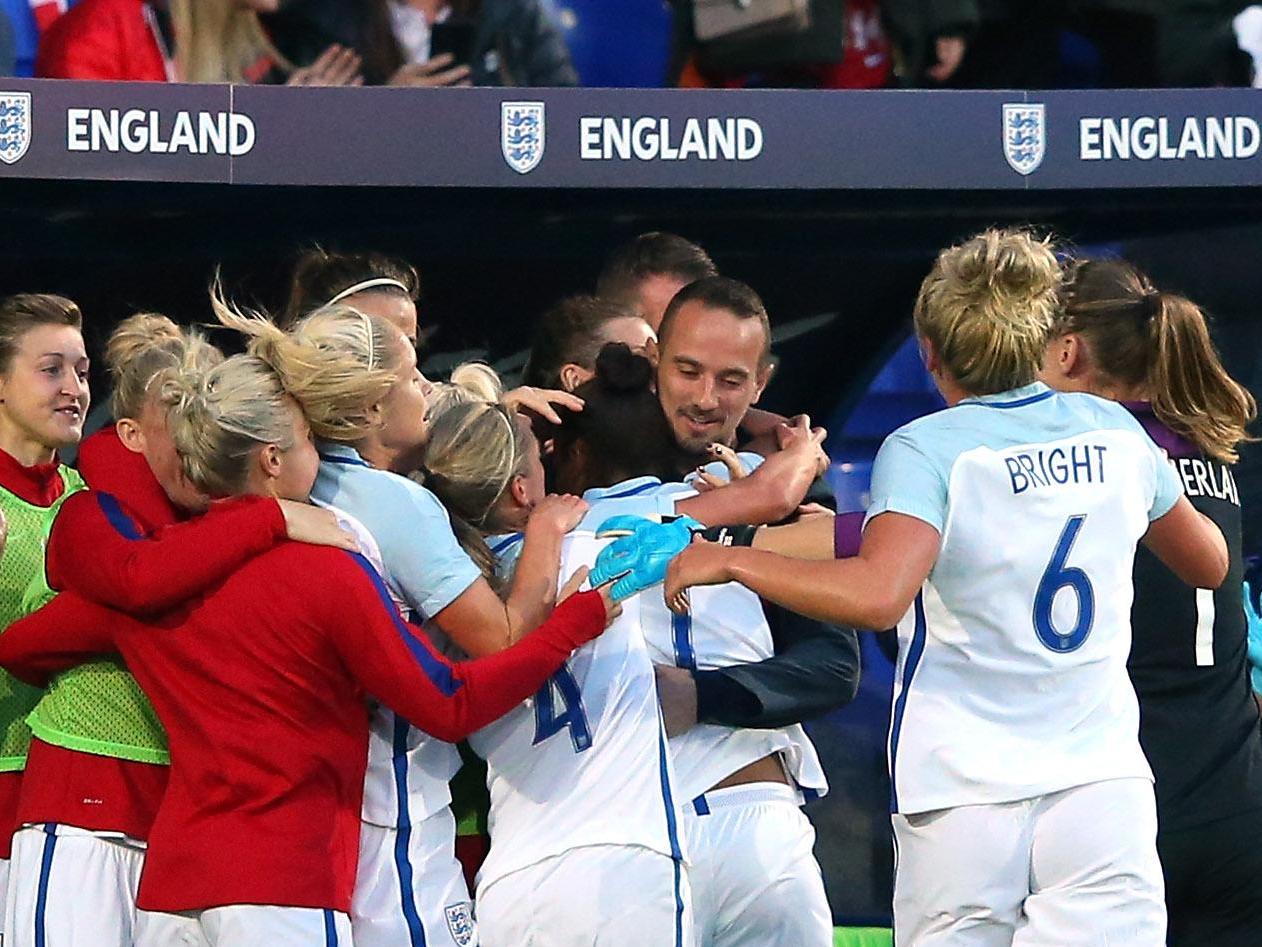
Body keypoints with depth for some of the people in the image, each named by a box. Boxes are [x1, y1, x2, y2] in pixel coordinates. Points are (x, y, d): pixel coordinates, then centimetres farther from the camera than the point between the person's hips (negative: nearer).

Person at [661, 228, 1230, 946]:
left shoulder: (926, 449, -7)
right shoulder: (1115, 431, 7)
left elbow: (879, 595, -25)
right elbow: (1211, 562, 23)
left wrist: (728, 560, -15)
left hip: (963, 789, -3)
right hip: (1102, 779, 3)